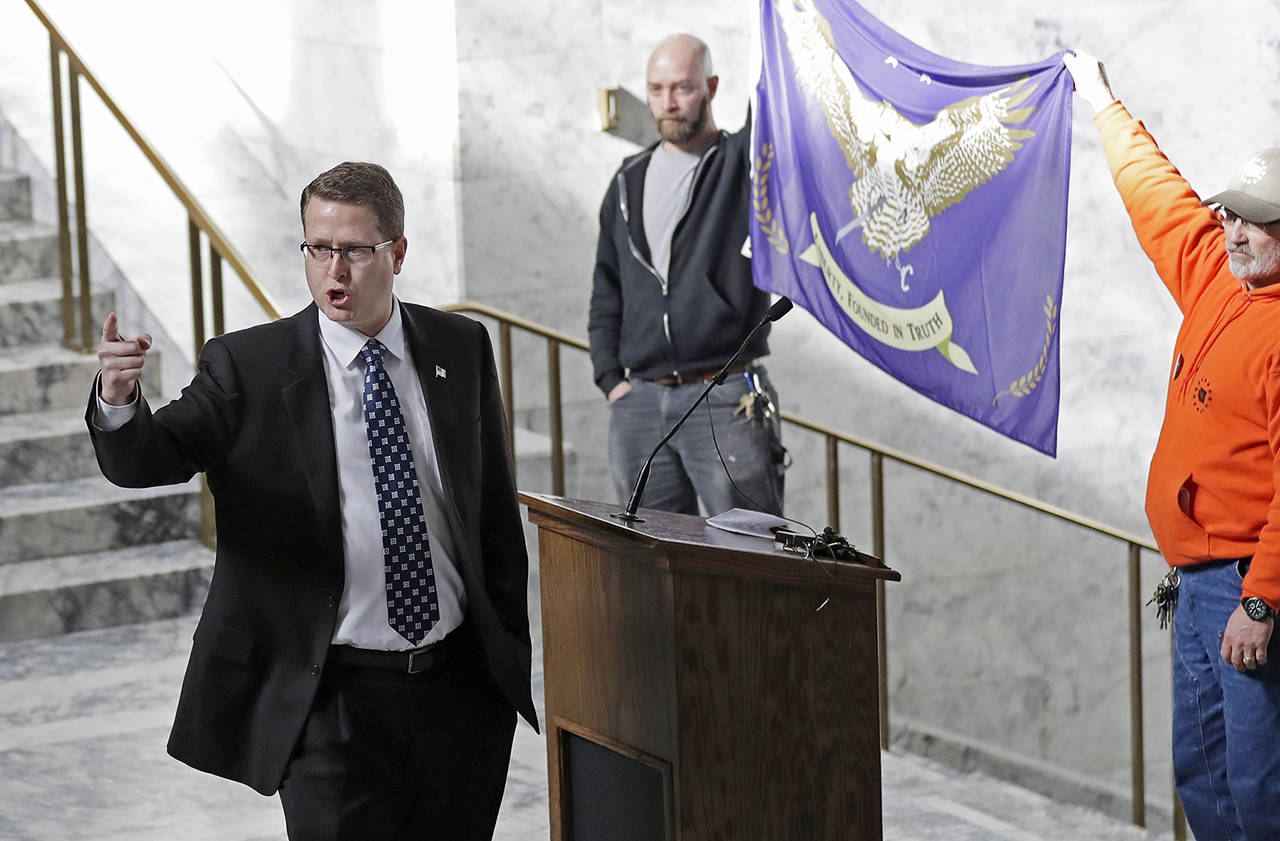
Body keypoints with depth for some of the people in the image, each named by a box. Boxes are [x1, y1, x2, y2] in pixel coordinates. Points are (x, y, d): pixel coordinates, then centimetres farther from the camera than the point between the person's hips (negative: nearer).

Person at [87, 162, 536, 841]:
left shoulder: (461, 349, 5)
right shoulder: (246, 366, -5)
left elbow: (493, 507, 11)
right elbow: (146, 461, -17)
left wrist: (513, 652, 13)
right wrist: (118, 399, -40)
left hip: (462, 686, 3)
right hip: (330, 701, -3)